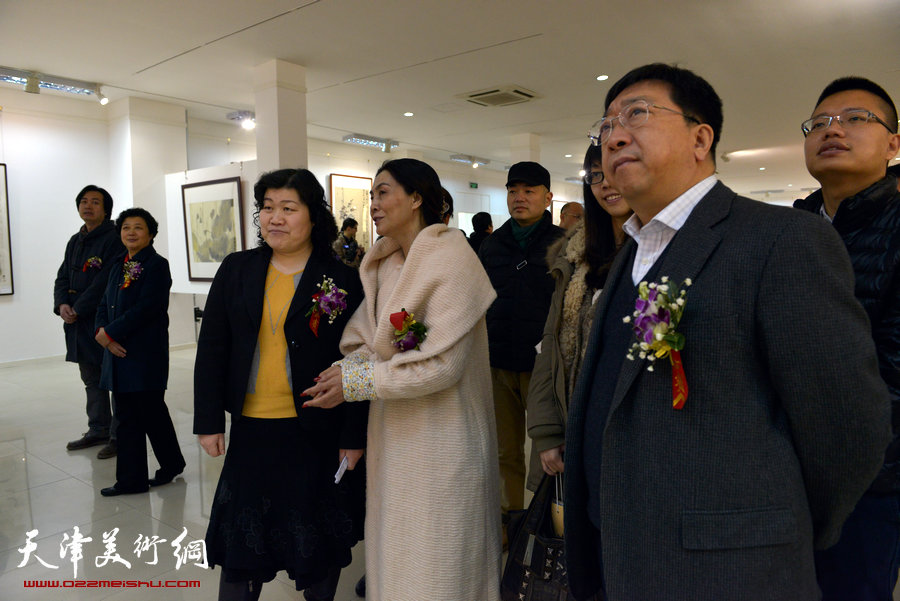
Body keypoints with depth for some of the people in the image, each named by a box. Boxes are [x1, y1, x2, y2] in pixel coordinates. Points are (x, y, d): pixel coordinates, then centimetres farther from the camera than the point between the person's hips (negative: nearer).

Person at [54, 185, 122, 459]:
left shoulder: (114, 240, -10)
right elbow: (63, 277, 15)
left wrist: (79, 310, -16)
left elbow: (105, 281, -18)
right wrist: (62, 304, -3)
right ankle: (98, 430, 28)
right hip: (79, 324, 9)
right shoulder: (75, 241, 16)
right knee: (92, 380, 16)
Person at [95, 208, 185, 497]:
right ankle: (131, 480, 18)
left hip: (146, 356, -8)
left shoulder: (156, 265, -8)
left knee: (152, 413, 1)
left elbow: (145, 308, -18)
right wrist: (102, 333, -5)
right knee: (127, 418, 10)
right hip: (119, 354, 8)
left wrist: (111, 333, -15)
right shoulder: (120, 268, 17)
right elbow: (104, 305, 15)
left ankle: (172, 464, 23)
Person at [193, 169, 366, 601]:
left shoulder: (342, 281, -8)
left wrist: (354, 437, -9)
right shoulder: (237, 270, 2)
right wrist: (209, 421, 0)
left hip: (317, 432, -2)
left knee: (318, 538, 15)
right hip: (250, 428, 3)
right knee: (241, 535, 15)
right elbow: (212, 348, 4)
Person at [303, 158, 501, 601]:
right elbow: (369, 341, 9)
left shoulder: (450, 260, -16)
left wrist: (354, 382, -17)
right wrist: (344, 367, -12)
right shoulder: (384, 263, 8)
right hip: (392, 432, 7)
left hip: (438, 441, -7)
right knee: (392, 548, 19)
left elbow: (440, 365, -21)